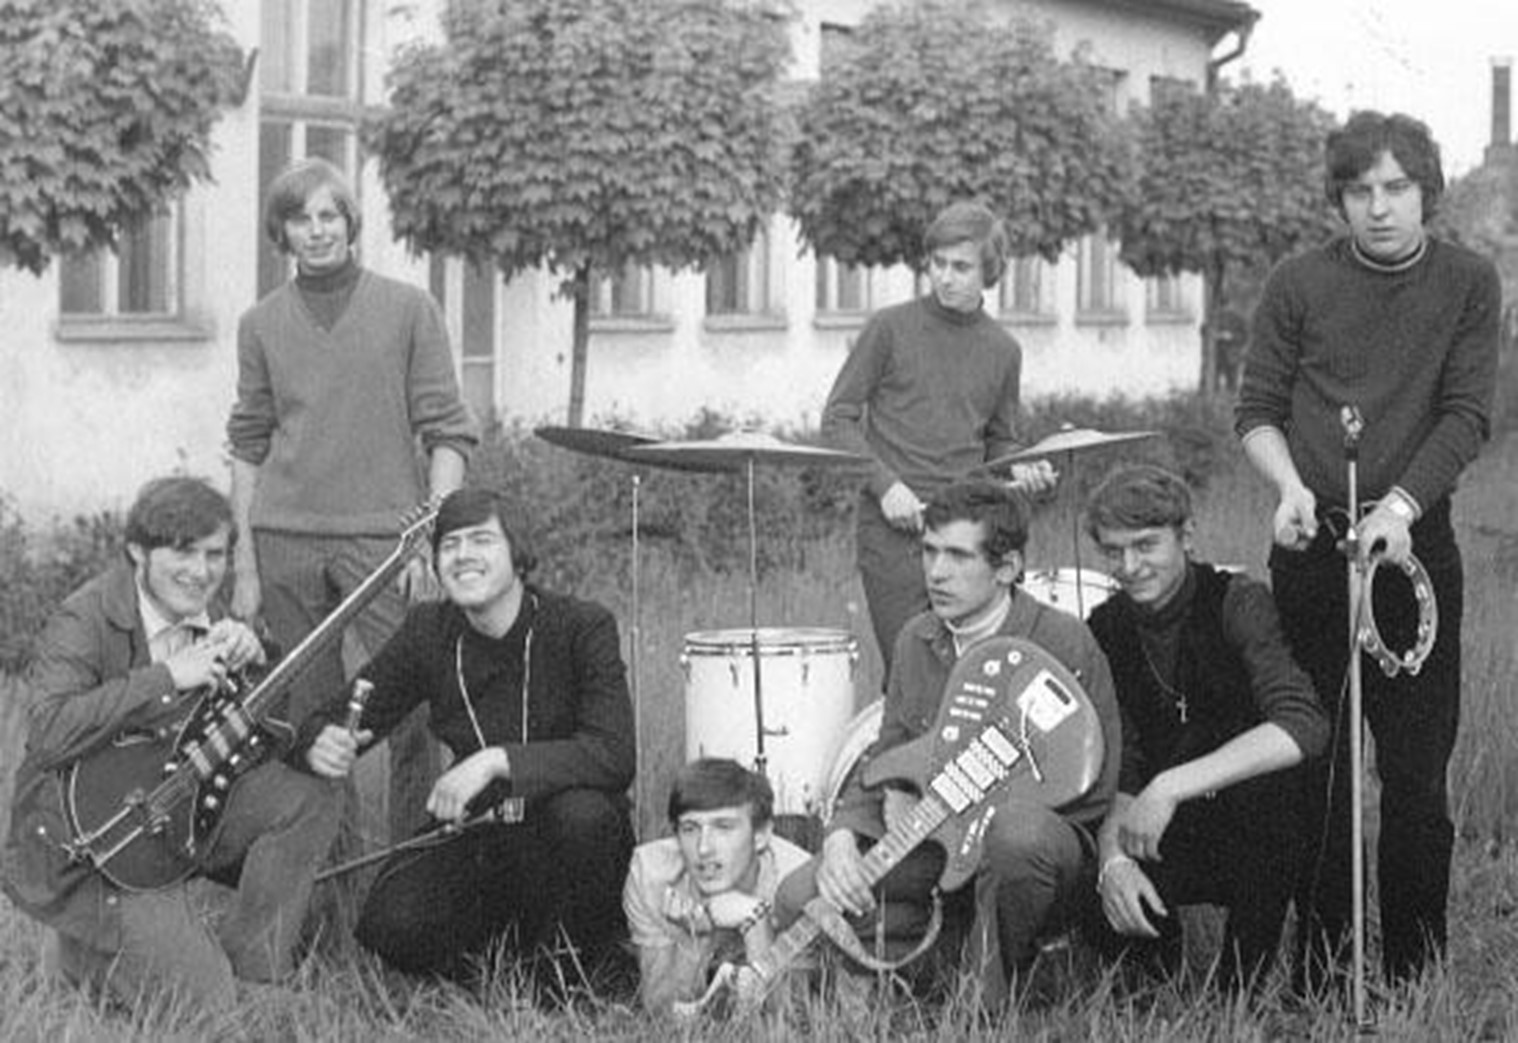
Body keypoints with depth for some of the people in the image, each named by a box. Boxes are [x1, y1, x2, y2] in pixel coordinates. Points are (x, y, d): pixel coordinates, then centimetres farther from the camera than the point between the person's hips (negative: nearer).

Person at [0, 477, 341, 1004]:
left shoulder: (203, 615, 5)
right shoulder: (84, 622, -17)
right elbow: (47, 733, -35)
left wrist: (248, 656, -14)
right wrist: (168, 678, -34)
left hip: (182, 807, 7)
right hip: (91, 847, -7)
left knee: (307, 798, -11)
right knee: (200, 998, -16)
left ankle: (250, 965, 1)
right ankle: (80, 955, 12)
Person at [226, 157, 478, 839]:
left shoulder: (408, 310, 4)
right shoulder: (261, 324, 10)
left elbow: (447, 433, 2)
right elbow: (248, 448, 12)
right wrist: (244, 561, 6)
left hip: (382, 533, -2)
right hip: (285, 540, 2)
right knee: (310, 714, 5)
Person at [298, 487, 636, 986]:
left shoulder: (583, 627, -14)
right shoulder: (428, 631, -3)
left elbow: (614, 757, -27)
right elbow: (337, 716, 1)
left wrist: (498, 760, -38)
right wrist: (320, 744, -25)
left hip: (566, 844, -2)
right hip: (477, 838, 2)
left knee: (581, 812, -37)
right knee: (390, 927, -25)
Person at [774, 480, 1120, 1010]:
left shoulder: (1064, 643, -12)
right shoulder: (916, 641, 7)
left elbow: (1091, 787, -15)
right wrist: (842, 835, -12)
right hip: (939, 848, 5)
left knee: (1016, 828, -41)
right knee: (800, 900, -16)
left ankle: (989, 998, -15)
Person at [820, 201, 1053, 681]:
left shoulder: (1002, 350, 11)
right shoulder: (891, 328, 0)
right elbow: (837, 419, 0)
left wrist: (1018, 469, -2)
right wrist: (885, 484, -12)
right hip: (893, 528, -3)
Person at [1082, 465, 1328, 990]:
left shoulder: (1236, 604, -14)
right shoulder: (1107, 628, 1)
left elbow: (1304, 727, -30)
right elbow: (1115, 768, -6)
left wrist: (1170, 787, -36)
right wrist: (1113, 857, -27)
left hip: (1259, 835, -3)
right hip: (1170, 847, 3)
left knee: (1259, 789, -36)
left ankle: (1242, 983, -15)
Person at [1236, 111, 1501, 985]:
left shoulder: (1470, 285, 3)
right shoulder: (1298, 286, 3)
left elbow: (1467, 415, -5)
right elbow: (1258, 411, 7)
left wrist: (1401, 504, -19)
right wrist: (1291, 486, -12)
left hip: (1417, 542, 0)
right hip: (1312, 546, 1)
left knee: (1418, 764, 0)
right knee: (1315, 762, 4)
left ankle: (1415, 969, 8)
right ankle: (1320, 967, 11)